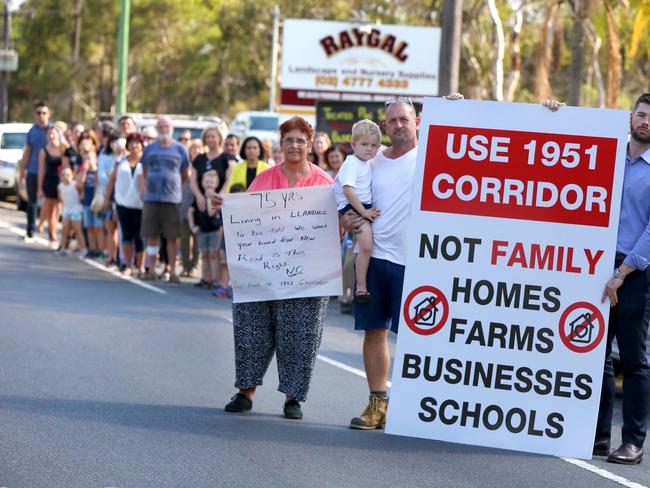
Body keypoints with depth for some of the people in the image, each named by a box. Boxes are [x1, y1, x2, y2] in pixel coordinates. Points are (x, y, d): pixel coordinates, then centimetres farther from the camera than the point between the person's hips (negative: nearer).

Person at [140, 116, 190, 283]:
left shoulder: (180, 149, 4)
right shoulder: (150, 149, 9)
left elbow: (184, 175, 11)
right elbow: (144, 172, 16)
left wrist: (173, 187, 7)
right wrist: (146, 189, 7)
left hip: (172, 199, -2)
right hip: (151, 199, 2)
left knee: (172, 237, -1)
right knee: (152, 235, 4)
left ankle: (172, 272, 3)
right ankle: (151, 270, 11)